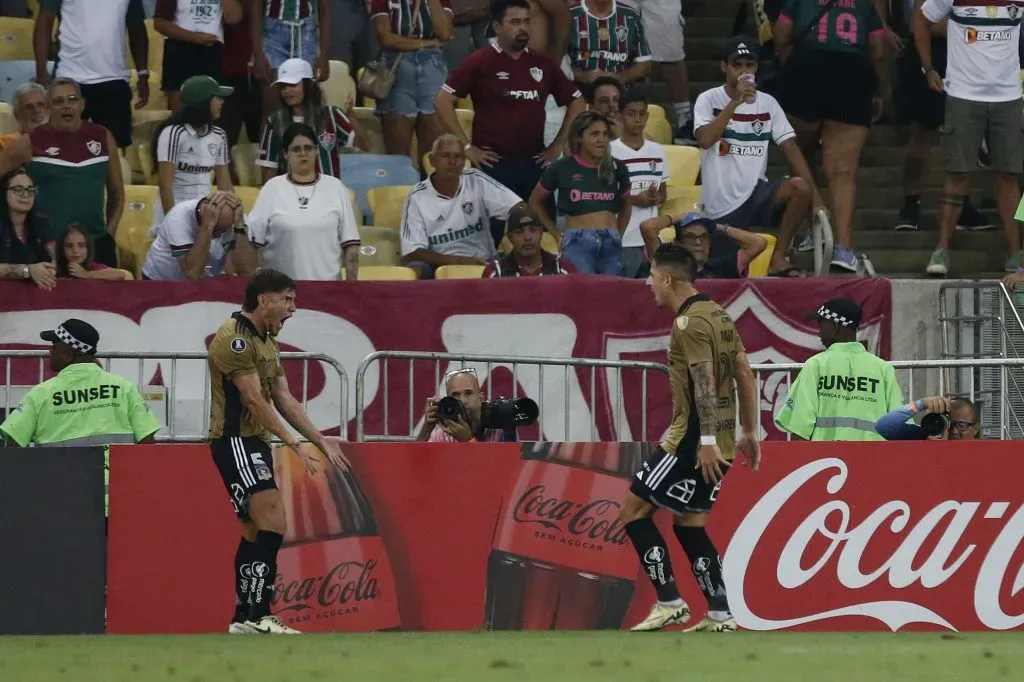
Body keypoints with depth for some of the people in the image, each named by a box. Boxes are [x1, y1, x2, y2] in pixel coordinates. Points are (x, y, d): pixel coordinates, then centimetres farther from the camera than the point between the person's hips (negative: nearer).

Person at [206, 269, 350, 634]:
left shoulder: (267, 342, 17)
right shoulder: (235, 338, -14)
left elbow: (284, 399, 16)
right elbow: (253, 400, -18)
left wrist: (321, 441, 9)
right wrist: (294, 444, -19)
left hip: (256, 442, 10)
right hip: (234, 439, -10)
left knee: (256, 531, 10)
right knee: (273, 521, -20)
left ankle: (244, 617, 14)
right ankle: (259, 615, -25)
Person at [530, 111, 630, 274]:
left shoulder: (616, 168, 9)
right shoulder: (562, 168, 2)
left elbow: (626, 205, 26)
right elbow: (536, 202, 15)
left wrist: (618, 235, 14)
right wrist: (558, 235, 9)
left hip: (610, 244, 3)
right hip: (578, 243, -3)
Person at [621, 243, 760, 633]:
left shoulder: (689, 322, -14)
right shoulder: (718, 315, 14)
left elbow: (704, 381, -22)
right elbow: (744, 374, 17)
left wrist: (707, 440, -25)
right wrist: (750, 432, 20)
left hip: (693, 439, -9)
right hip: (720, 442, 9)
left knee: (634, 510, -3)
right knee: (689, 523, 15)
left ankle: (670, 603, -7)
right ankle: (720, 615, 10)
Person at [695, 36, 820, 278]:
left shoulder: (767, 103, 6)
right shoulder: (709, 100, -4)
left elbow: (791, 149, 0)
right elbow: (705, 140, -22)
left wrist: (815, 197, -11)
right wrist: (736, 101, -26)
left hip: (755, 195, 3)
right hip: (720, 206, -3)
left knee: (801, 187, -25)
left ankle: (778, 259, -15)